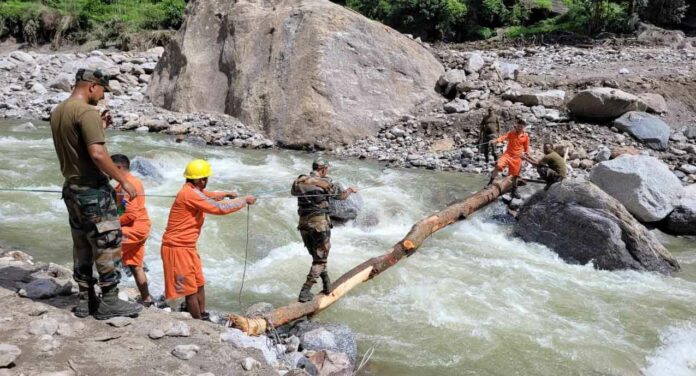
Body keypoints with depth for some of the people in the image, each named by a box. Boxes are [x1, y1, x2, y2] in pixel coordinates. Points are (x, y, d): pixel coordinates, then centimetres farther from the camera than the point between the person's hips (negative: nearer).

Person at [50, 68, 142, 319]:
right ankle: (109, 303, 5)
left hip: (71, 188, 9)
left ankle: (85, 300, 21)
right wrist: (124, 180, -19)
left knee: (82, 246, 14)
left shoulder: (58, 112, 11)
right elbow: (97, 154, -26)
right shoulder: (87, 112, -17)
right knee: (108, 244, -1)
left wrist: (99, 128, 15)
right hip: (93, 189, -9)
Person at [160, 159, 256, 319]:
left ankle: (203, 317, 26)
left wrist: (226, 194, 17)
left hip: (187, 246, 10)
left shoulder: (194, 191, 8)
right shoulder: (190, 194, -23)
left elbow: (208, 196, 31)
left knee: (199, 284, 16)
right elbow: (220, 208, -23)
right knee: (190, 290, -2)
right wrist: (244, 200, -13)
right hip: (177, 248, -10)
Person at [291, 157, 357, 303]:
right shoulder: (325, 182, -6)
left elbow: (293, 192, 26)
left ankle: (327, 286, 29)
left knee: (317, 256, 22)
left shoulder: (299, 181, 6)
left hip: (303, 224, 5)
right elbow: (340, 195, 8)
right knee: (320, 259, 4)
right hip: (319, 223, -5)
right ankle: (305, 292, -5)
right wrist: (350, 190, 29)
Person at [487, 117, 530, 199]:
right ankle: (490, 183, -16)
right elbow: (504, 137, -23)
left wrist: (524, 153, -4)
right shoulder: (511, 133, -5)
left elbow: (526, 148, 13)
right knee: (498, 166, -26)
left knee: (515, 175, 11)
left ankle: (514, 191, 30)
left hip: (517, 157, 2)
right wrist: (496, 141, -41)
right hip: (508, 154, -2)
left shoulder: (525, 136, 0)